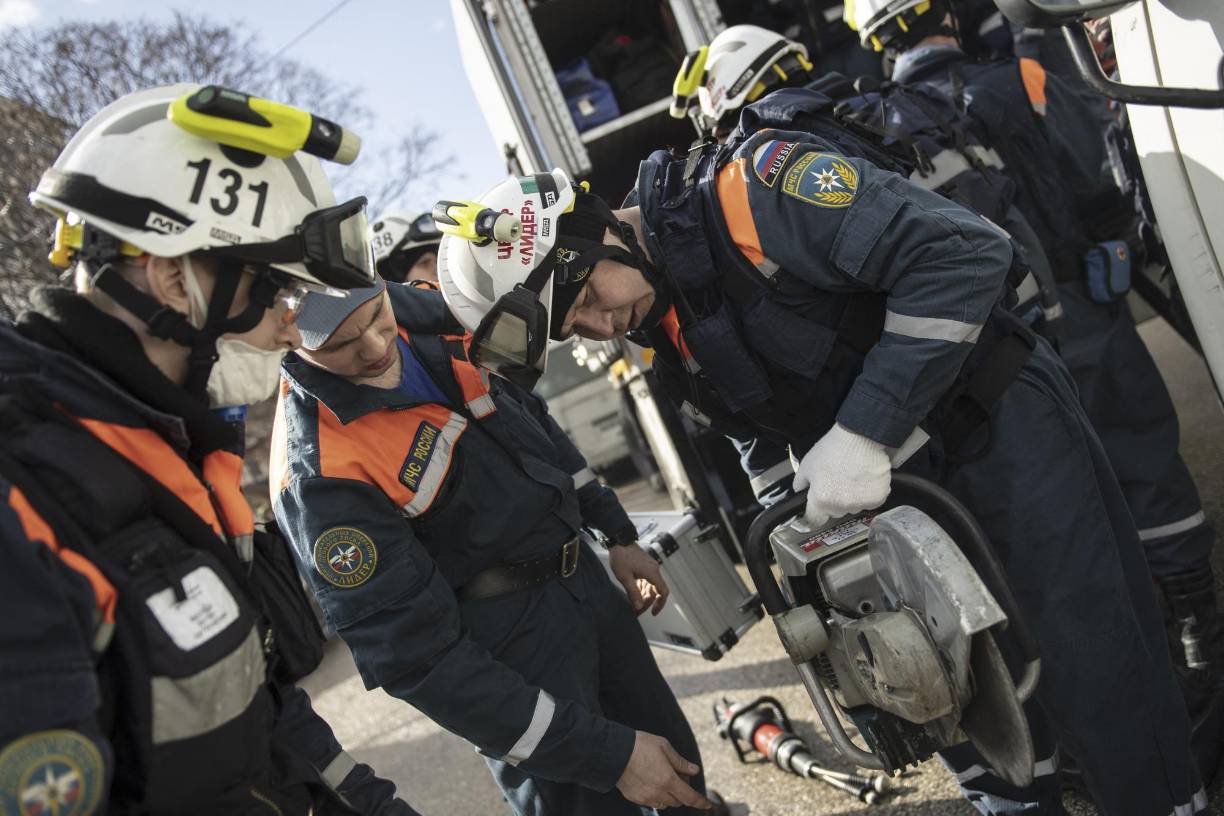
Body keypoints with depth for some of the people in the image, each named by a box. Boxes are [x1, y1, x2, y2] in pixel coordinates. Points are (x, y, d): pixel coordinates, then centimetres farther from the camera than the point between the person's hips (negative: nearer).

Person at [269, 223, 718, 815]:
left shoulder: (416, 309, -6)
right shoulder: (318, 476, -27)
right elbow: (420, 661, -24)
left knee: (675, 759, 21)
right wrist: (607, 755, -22)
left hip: (582, 576, 7)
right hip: (508, 644, -7)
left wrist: (615, 532, 13)